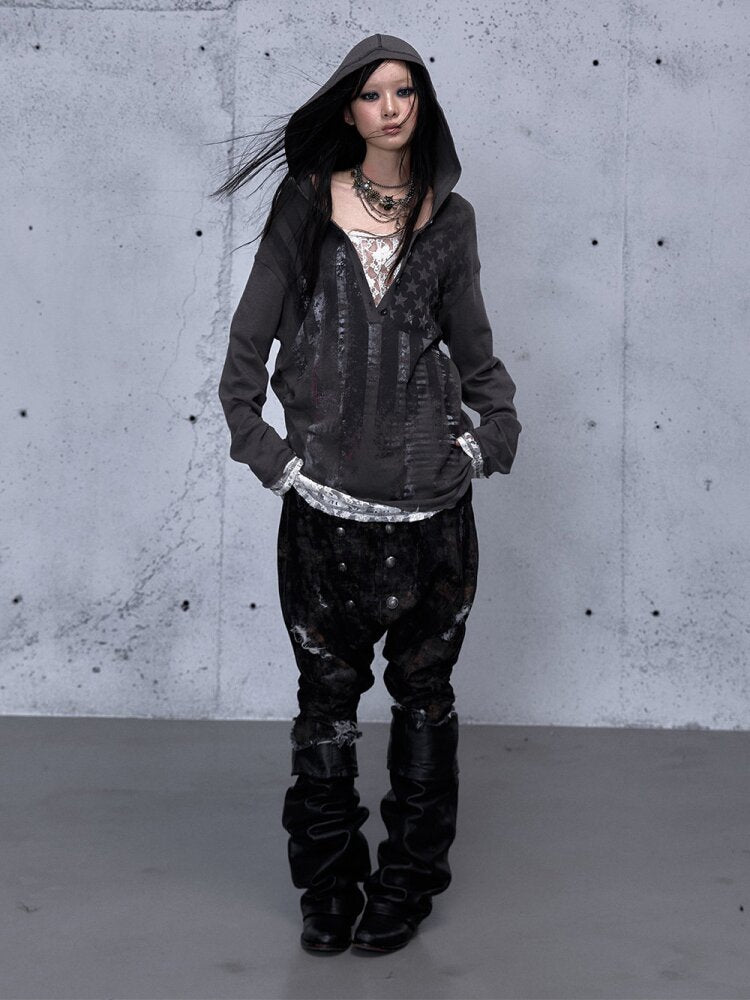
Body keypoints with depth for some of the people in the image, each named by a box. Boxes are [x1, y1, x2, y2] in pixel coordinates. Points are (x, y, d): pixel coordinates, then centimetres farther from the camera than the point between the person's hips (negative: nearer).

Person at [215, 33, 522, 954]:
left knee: (423, 687, 8)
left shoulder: (449, 217, 9)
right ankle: (327, 883, 21)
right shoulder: (306, 203, 5)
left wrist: (495, 425, 4)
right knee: (327, 690, 6)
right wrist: (256, 439, -3)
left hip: (432, 495, 1)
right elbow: (251, 333, 5)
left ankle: (409, 879, 22)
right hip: (325, 494, -1)